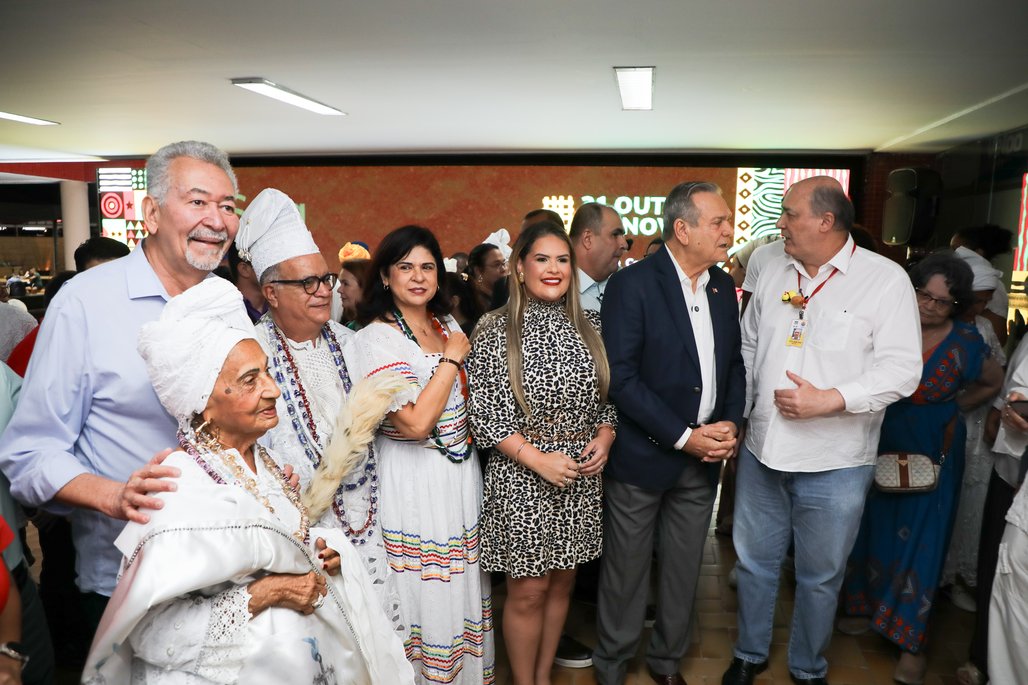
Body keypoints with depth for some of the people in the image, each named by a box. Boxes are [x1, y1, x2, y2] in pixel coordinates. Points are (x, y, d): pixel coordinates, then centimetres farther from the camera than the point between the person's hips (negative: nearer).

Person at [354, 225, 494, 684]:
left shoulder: (448, 325, 7)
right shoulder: (376, 337, -14)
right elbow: (416, 422, -23)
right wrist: (451, 358, -16)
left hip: (463, 473, 7)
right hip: (413, 483, -6)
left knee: (465, 586, 18)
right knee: (426, 595, 6)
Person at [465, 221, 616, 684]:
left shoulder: (590, 326, 5)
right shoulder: (496, 330, -9)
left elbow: (610, 397, 12)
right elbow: (484, 412, -11)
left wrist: (604, 437, -7)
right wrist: (538, 459, -17)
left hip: (582, 475, 5)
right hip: (522, 477, -4)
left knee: (562, 582, 17)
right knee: (527, 592, 6)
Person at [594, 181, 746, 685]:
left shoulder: (723, 286, 6)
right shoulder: (632, 284, -13)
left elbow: (734, 363, 13)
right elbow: (620, 376, -17)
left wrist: (730, 423, -3)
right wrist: (683, 436, -17)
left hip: (703, 456, 6)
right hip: (643, 454, -5)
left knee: (683, 569, 17)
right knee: (626, 571, 9)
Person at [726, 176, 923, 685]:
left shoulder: (885, 279, -10)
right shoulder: (773, 270, 5)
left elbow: (902, 368, -14)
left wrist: (828, 401, -23)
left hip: (834, 465, -4)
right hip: (762, 452, 4)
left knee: (820, 577, 14)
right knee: (754, 562, 17)